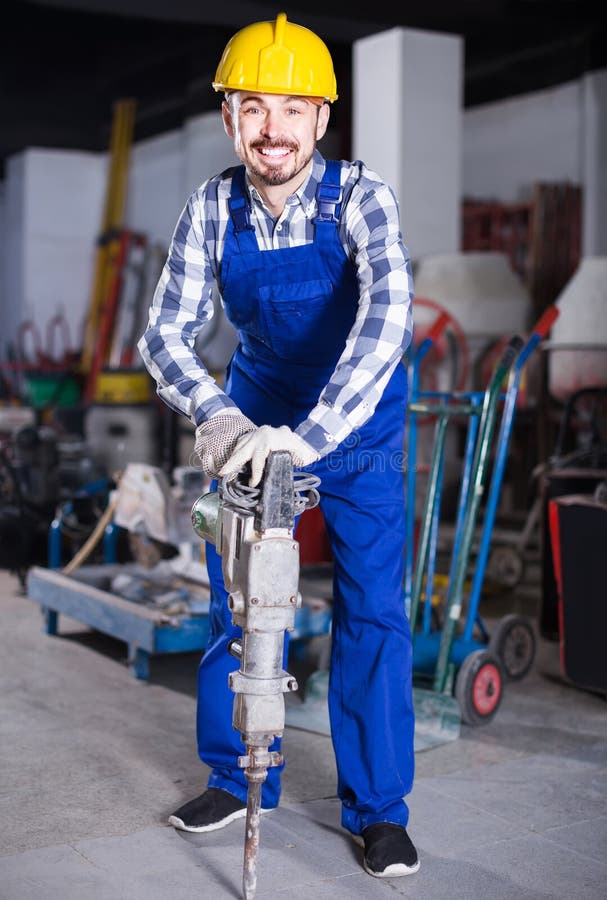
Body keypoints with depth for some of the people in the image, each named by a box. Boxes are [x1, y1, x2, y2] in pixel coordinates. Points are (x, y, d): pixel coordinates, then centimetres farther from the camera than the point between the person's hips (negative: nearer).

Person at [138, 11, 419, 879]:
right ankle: (238, 775, 25)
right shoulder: (211, 208, -15)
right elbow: (166, 333, -17)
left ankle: (379, 807, 9)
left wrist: (309, 434, -51)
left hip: (358, 421, -3)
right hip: (256, 415, 3)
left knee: (372, 607, -5)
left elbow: (387, 314, -40)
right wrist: (213, 412, -38)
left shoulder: (360, 197, -24)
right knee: (236, 597, 7)